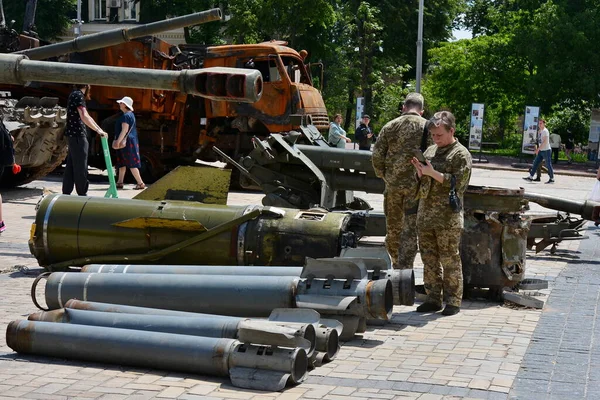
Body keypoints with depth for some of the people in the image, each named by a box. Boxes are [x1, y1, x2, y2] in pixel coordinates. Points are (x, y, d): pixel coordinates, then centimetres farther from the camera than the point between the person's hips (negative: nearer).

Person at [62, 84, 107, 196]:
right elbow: (84, 117, -24)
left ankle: (66, 193, 13)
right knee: (80, 166, -5)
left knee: (71, 165, 11)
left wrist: (99, 129, 20)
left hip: (73, 135, 10)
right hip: (77, 135, -10)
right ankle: (82, 194, 0)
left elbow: (87, 116, 22)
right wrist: (98, 130, -22)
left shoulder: (75, 95, 18)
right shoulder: (78, 95, -13)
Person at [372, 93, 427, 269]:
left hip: (393, 183, 2)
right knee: (410, 228, 2)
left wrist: (382, 175, 13)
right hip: (417, 185, -2)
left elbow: (377, 154, -1)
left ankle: (395, 263, 30)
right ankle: (404, 268, -1)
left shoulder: (390, 126, 2)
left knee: (393, 225, 17)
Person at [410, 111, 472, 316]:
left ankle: (453, 301, 6)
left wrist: (433, 173, -17)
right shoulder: (430, 151, 15)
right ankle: (433, 298, 19)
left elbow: (457, 182, -14)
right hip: (426, 215, 7)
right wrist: (420, 172, -2)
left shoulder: (461, 154, -5)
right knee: (429, 259, 10)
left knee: (450, 260, -1)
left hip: (448, 217, -7)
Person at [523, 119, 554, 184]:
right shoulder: (540, 131, 14)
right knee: (535, 163, 6)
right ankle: (531, 177, 7)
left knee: (548, 165, -3)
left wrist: (538, 149, -24)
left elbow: (545, 141, -22)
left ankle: (552, 179, 5)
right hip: (541, 151, 9)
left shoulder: (545, 131, -14)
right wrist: (538, 149, 18)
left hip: (546, 150, -9)